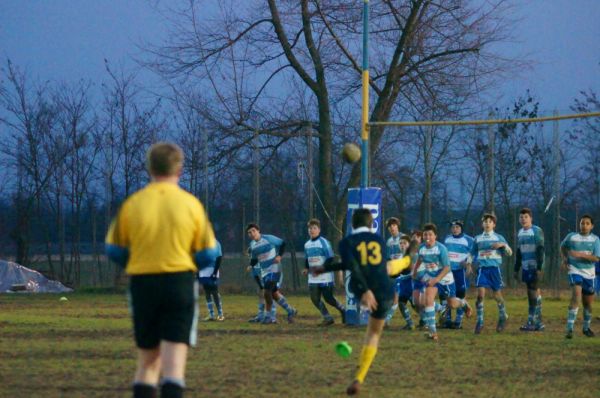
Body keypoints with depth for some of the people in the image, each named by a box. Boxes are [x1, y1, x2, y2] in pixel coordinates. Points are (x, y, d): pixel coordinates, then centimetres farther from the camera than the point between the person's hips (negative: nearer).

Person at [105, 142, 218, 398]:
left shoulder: (132, 204, -1)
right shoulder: (190, 204, -2)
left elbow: (113, 250, 4)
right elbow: (208, 254, 1)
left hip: (142, 283, 2)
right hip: (180, 282, -2)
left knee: (148, 360, 14)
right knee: (175, 358, -7)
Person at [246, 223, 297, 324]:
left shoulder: (268, 239, -13)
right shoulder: (252, 245, 6)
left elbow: (282, 244, -4)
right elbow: (254, 259, 15)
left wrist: (279, 256, -16)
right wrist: (251, 265, -5)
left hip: (274, 269, -7)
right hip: (264, 271, 7)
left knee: (267, 292, -16)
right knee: (274, 293, 11)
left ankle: (268, 316, -5)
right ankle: (290, 311, 27)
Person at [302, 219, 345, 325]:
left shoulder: (323, 242, -10)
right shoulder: (307, 244, 10)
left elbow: (330, 258, -13)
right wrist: (306, 268, 3)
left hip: (325, 276, -6)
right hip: (313, 278, 6)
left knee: (328, 297, -4)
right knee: (314, 298, -3)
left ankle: (342, 310, 21)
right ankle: (327, 318, 8)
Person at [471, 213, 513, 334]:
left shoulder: (499, 238, 7)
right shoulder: (477, 239, 13)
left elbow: (509, 253, 5)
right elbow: (473, 255, 22)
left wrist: (503, 245, -13)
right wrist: (476, 260, 2)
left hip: (495, 268, -1)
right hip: (482, 268, 1)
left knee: (497, 294, 4)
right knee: (480, 294, -13)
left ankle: (503, 316, 29)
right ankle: (479, 322, -9)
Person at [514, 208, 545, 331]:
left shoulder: (537, 231, -8)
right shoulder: (520, 233, 14)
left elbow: (540, 250, -13)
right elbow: (518, 252, 21)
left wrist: (539, 268, -18)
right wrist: (516, 269, 19)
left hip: (535, 267, -7)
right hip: (526, 267, 7)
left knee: (533, 293, -10)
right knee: (534, 293, 8)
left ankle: (531, 322, -11)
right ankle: (538, 323, 12)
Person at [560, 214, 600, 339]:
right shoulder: (571, 237, -2)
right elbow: (563, 247, 20)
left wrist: (581, 255, -24)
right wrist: (564, 259, 4)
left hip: (589, 273, 2)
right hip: (575, 271, -2)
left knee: (588, 302, 10)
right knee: (576, 296, -23)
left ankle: (586, 328, 32)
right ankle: (570, 328, -24)